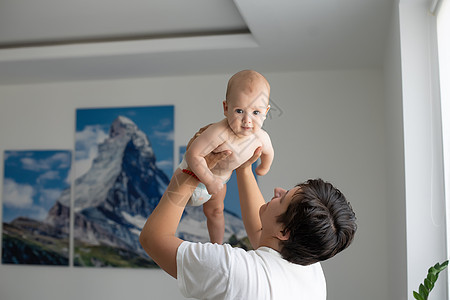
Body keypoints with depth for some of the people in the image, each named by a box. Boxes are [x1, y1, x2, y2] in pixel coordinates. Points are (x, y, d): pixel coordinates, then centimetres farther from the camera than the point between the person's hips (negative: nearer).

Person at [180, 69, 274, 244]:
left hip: (221, 177, 6)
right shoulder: (220, 132, -46)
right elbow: (193, 154, -44)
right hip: (195, 171, -6)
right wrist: (210, 181, -37)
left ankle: (217, 246, 50)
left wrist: (263, 168, 18)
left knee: (215, 211, 28)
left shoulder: (262, 138, -26)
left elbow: (267, 152, -1)